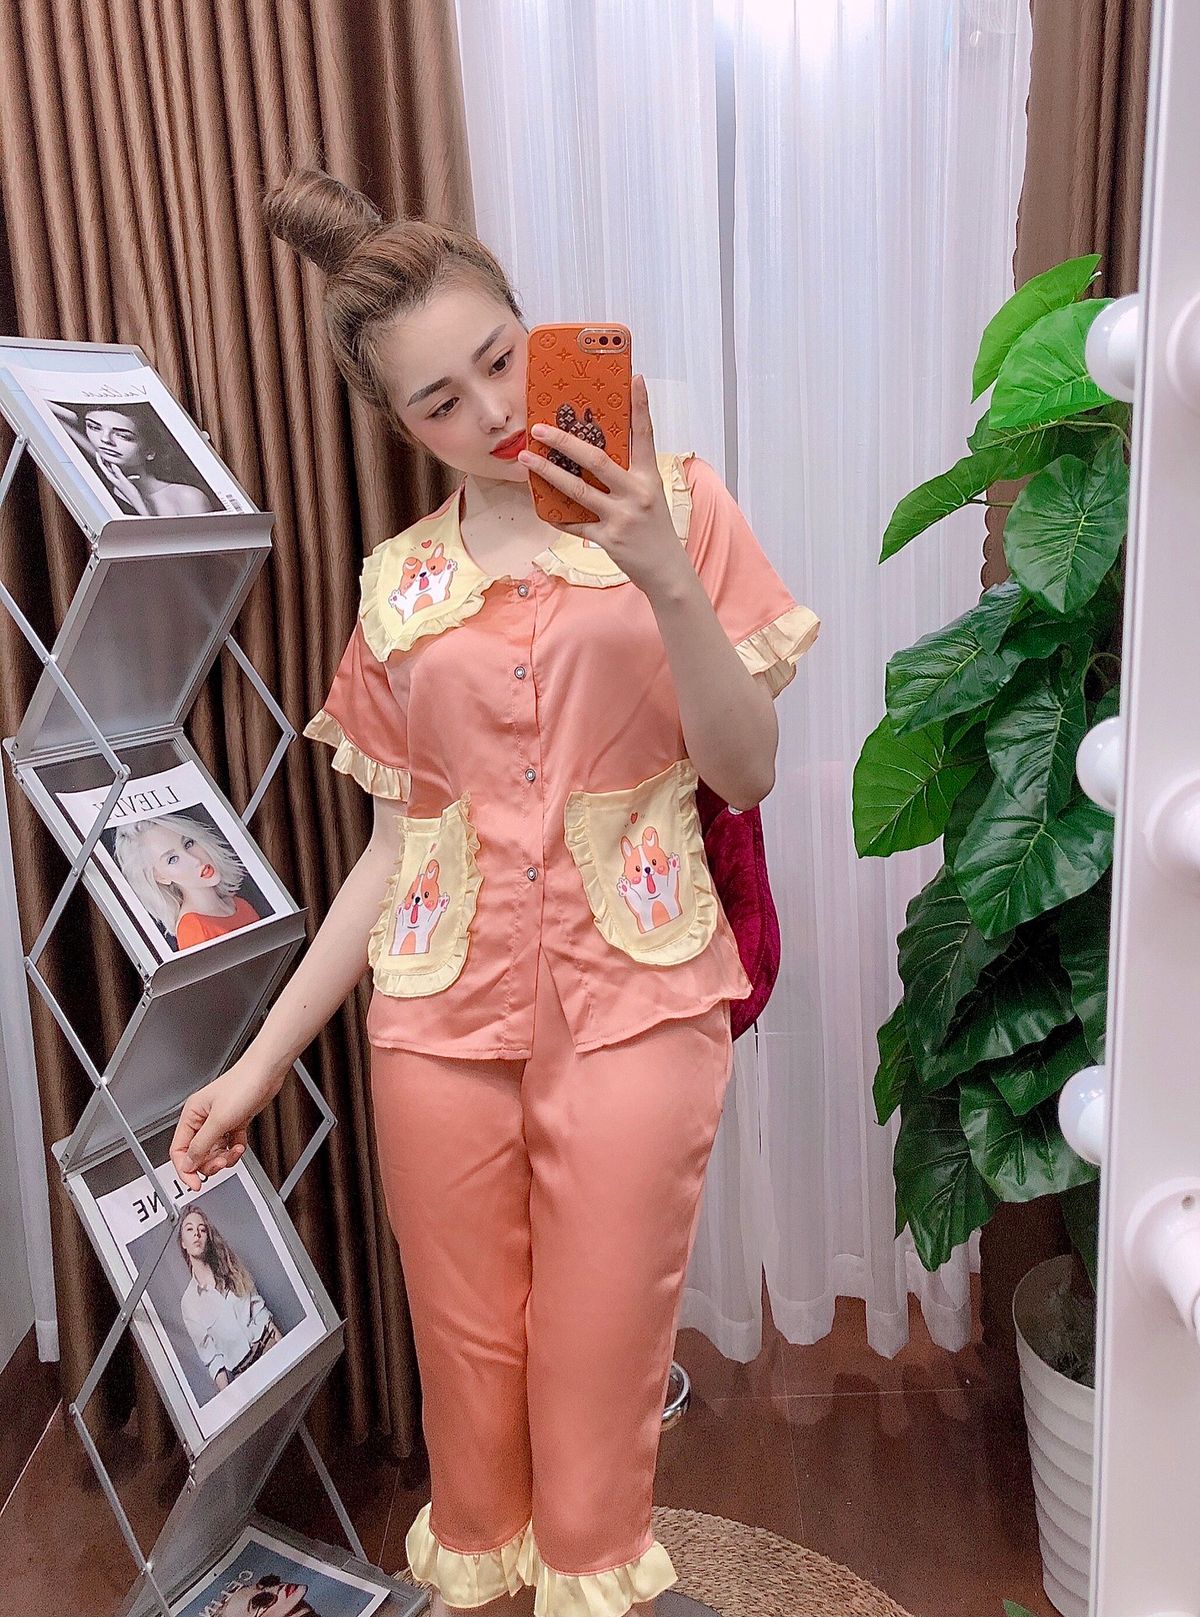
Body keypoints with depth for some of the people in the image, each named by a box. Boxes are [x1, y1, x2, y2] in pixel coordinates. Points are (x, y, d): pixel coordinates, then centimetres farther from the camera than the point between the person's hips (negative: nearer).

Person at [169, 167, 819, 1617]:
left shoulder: (671, 506, 0)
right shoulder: (400, 586, 6)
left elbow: (745, 772, -6)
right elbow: (397, 844, 8)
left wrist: (665, 579, -21)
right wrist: (262, 1060, 7)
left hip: (631, 1003, -2)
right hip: (443, 1013, 2)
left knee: (597, 1379, 8)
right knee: (467, 1364, 15)